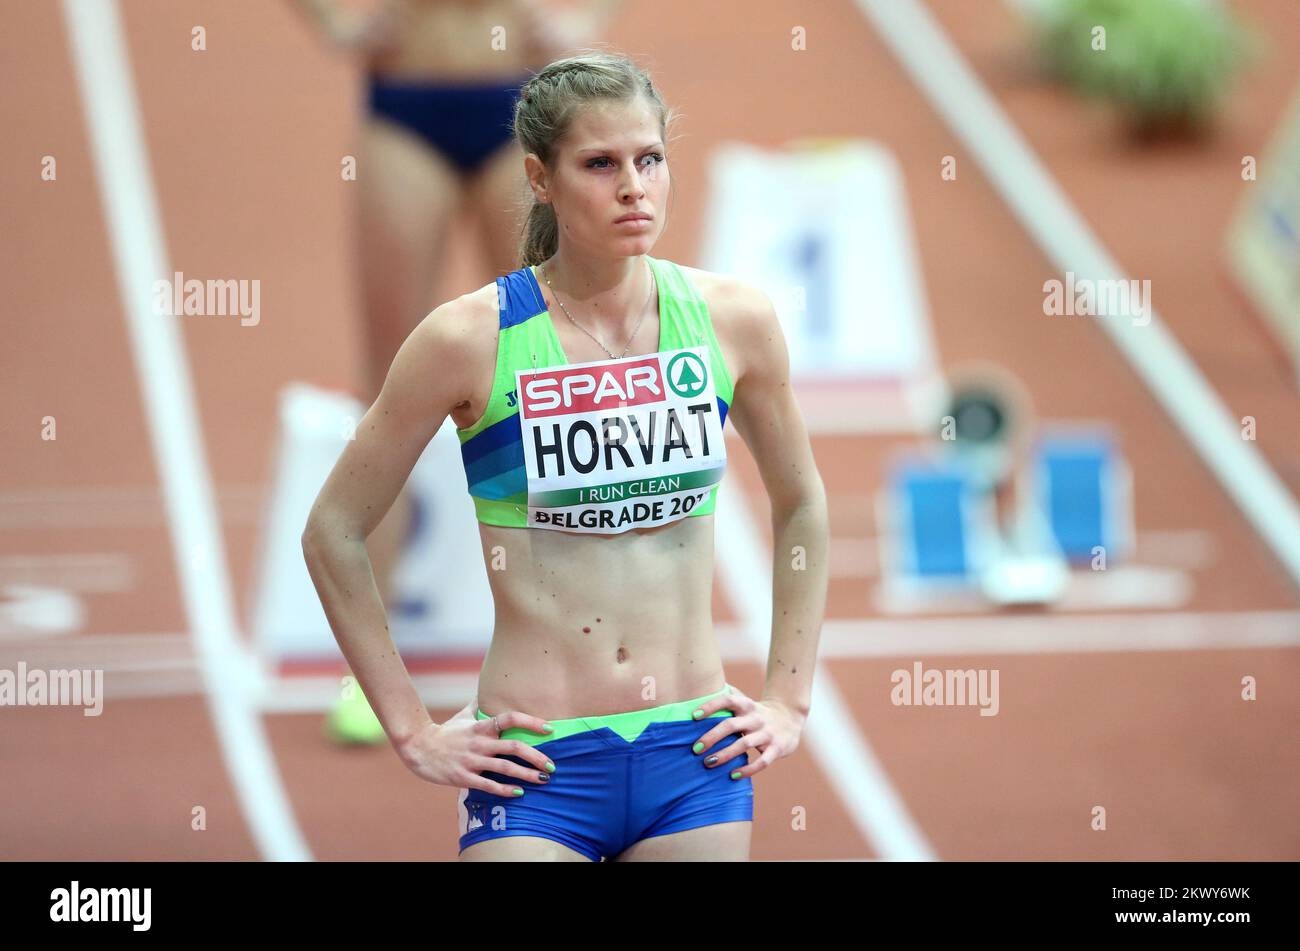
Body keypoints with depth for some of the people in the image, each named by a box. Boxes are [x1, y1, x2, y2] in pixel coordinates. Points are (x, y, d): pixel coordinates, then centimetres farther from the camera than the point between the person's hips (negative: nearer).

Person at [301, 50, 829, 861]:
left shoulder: (733, 320, 1)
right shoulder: (472, 338, -7)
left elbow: (801, 507, 18)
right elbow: (334, 533, 1)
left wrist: (789, 702, 13)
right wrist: (412, 732, 0)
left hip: (693, 759, 3)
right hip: (538, 765, -3)